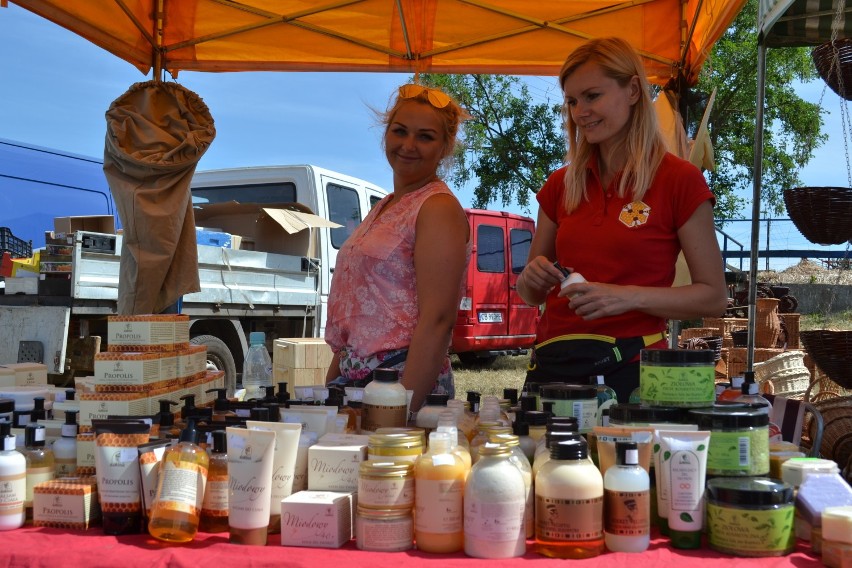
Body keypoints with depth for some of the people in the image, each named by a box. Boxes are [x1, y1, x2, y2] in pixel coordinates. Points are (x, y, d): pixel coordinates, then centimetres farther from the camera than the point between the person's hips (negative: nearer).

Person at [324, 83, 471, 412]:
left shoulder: (438, 208, -10)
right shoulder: (384, 209, 16)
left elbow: (437, 321, -19)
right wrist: (329, 388, 15)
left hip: (404, 384, -8)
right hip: (353, 381, 8)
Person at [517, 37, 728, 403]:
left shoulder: (679, 180, -4)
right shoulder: (560, 185, 10)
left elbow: (713, 297, -4)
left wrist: (630, 296, -18)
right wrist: (533, 278, -7)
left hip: (627, 368, -4)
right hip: (552, 363, 4)